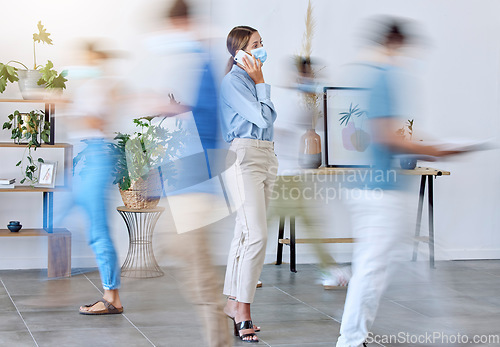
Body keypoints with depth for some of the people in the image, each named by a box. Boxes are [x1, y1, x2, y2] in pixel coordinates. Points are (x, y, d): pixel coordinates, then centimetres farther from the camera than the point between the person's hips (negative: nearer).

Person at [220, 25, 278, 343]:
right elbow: (262, 117, -11)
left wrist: (260, 83, 13)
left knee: (245, 232, 10)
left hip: (266, 156, 9)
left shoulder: (252, 79, 19)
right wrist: (261, 83, -4)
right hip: (244, 156, -9)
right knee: (257, 235, -16)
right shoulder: (233, 81, -9)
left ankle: (233, 302, 16)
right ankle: (243, 311, -12)